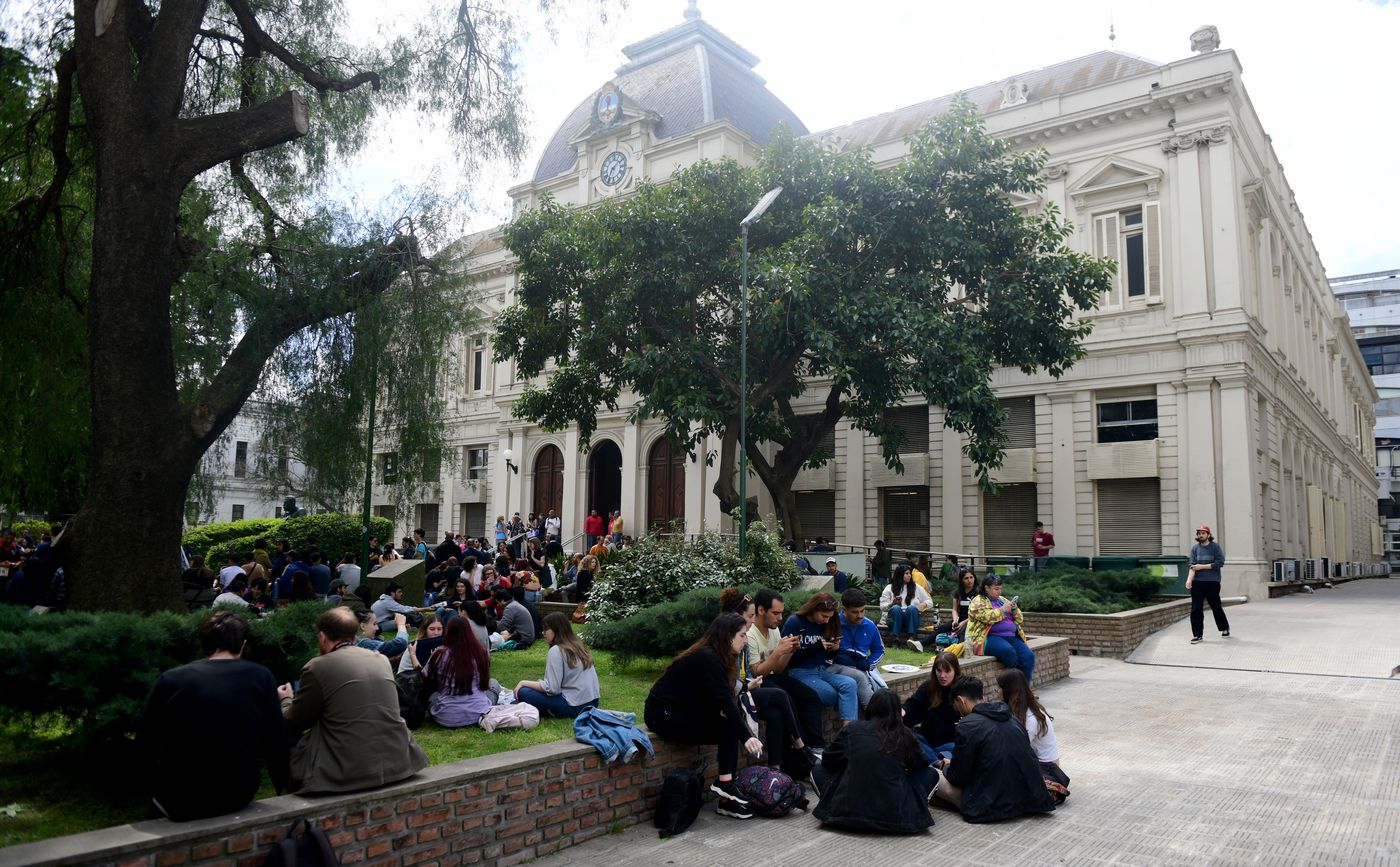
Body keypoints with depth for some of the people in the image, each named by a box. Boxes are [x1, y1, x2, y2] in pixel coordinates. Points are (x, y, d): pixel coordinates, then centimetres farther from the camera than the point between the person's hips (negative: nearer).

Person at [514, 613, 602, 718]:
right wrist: (543, 683, 14)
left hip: (574, 707, -9)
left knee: (523, 692, -6)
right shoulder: (578, 646, 12)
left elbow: (552, 688, -16)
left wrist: (524, 683, -6)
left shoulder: (556, 650, -12)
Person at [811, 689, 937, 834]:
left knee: (818, 770, 24)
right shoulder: (904, 735, 2)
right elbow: (921, 765, 18)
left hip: (848, 812, 0)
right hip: (893, 816, 0)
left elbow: (828, 761, 13)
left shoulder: (852, 729, 2)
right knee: (931, 774, 19)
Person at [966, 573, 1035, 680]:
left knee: (1029, 655, -21)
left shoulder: (1003, 600, 24)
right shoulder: (978, 602, 4)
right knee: (1009, 651, -36)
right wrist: (1003, 610, -7)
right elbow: (986, 617, -16)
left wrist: (1015, 609, 5)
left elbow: (1018, 620, 25)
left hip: (1012, 637, 7)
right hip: (990, 637, -6)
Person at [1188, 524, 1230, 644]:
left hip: (1212, 582, -2)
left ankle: (1225, 628, 33)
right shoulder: (1195, 548, 7)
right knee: (1196, 609, -1)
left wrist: (1202, 566, -12)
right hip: (1197, 582, 2)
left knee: (1216, 607, 9)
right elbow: (1193, 565, -2)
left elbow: (1220, 562, -11)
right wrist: (1189, 579, -16)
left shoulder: (1215, 546, 0)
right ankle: (1197, 635, 5)